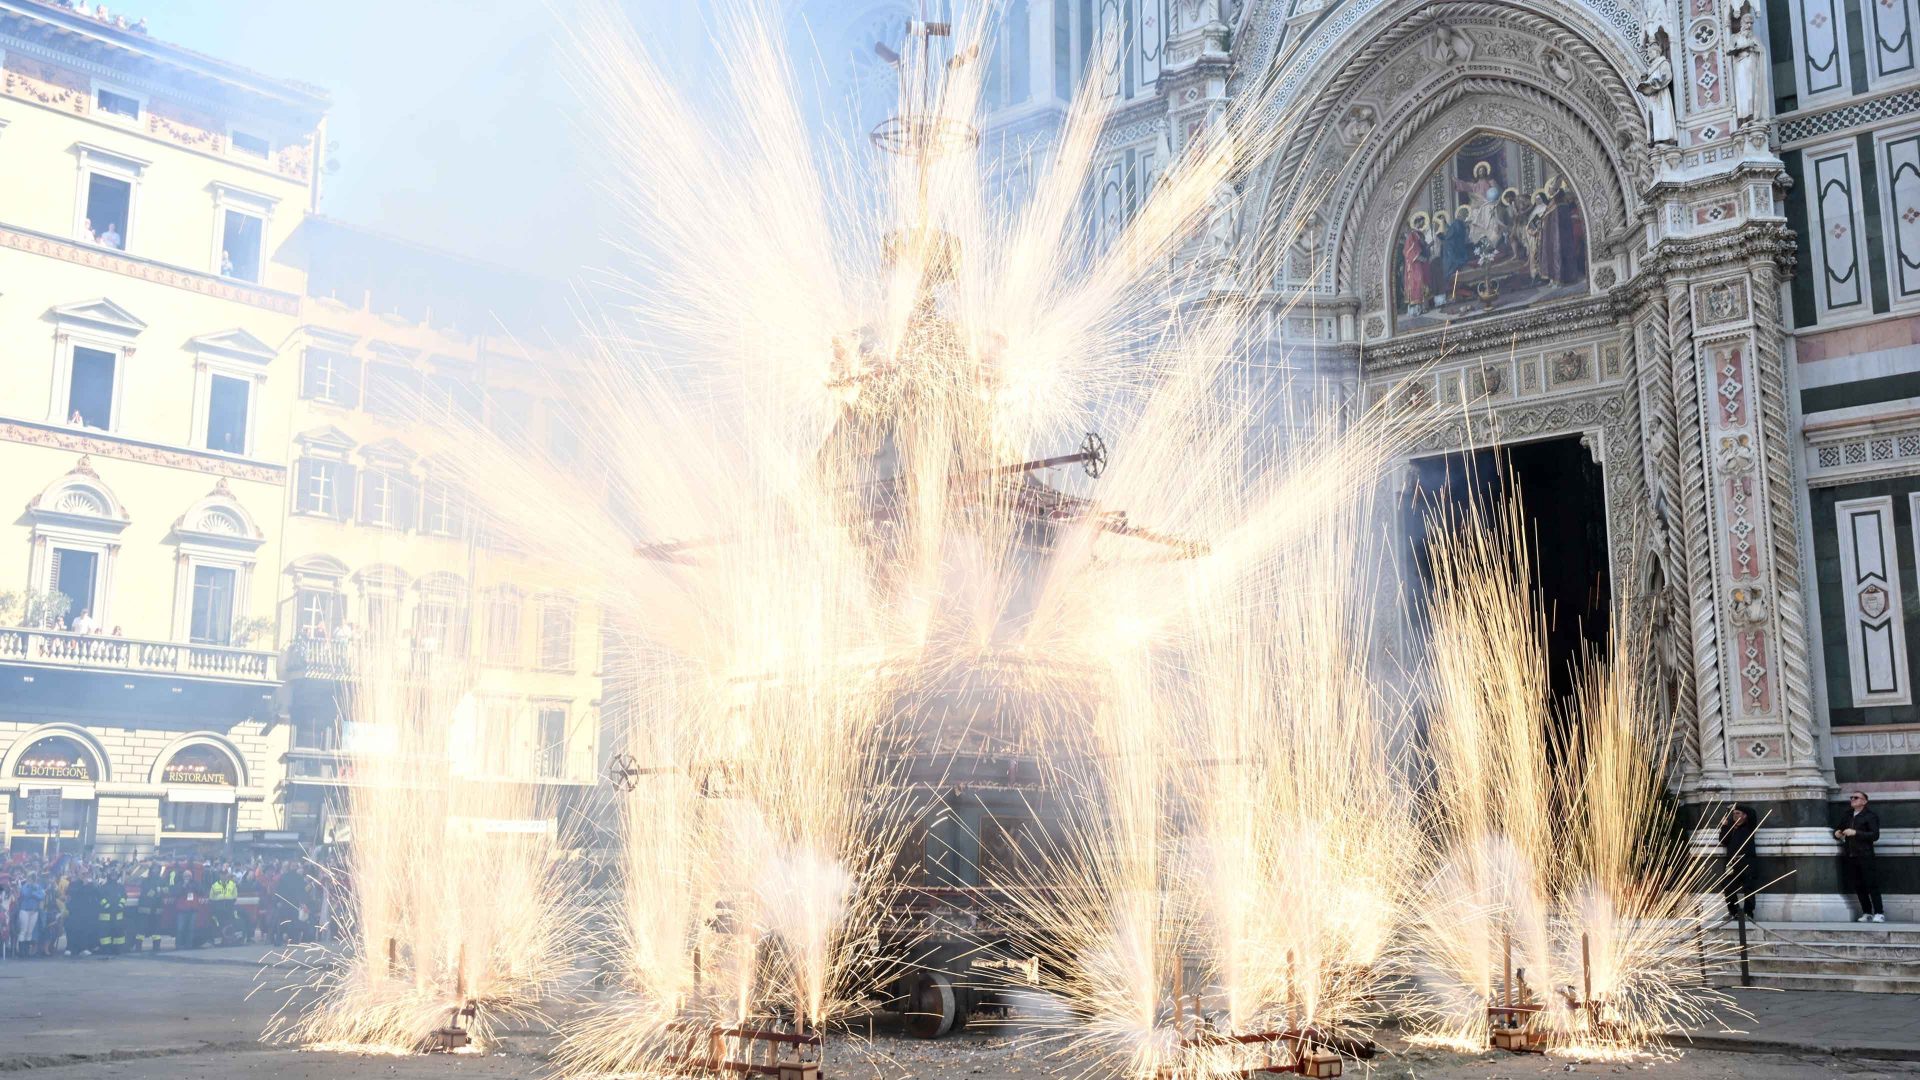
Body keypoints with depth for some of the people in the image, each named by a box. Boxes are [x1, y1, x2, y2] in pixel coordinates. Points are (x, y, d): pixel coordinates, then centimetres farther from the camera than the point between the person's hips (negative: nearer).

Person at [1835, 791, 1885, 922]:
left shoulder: (1870, 816, -1)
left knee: (1871, 885, -6)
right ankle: (1867, 913, 12)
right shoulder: (1848, 817, 18)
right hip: (1850, 857, 6)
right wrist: (1836, 833, 2)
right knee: (1858, 887, 6)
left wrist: (1856, 833, -19)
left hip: (1865, 857, -6)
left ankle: (1879, 913, -2)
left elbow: (1875, 835, -11)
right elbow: (1838, 829, 25)